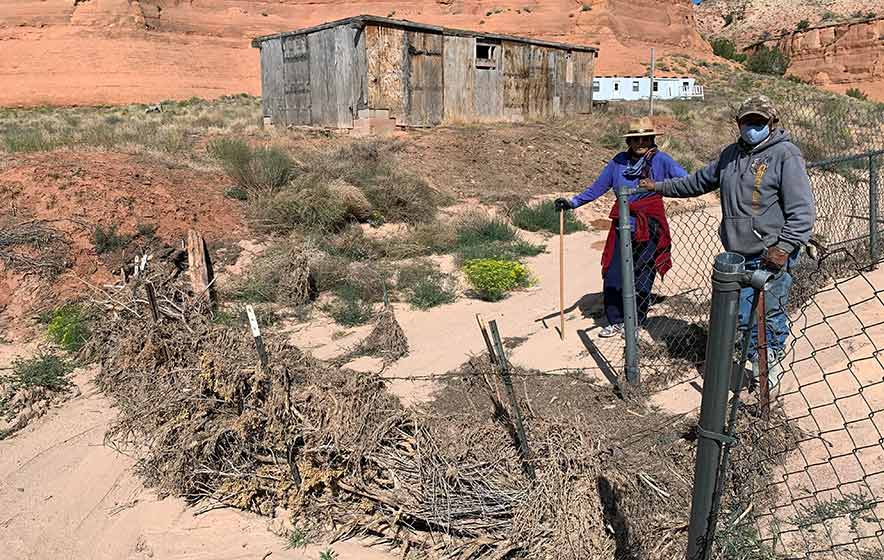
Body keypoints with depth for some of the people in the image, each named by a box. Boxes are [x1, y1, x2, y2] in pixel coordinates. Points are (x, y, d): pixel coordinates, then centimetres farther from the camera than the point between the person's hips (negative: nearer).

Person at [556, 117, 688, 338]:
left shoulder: (661, 160, -3)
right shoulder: (619, 161, 4)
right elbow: (597, 187, 8)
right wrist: (572, 203, 2)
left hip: (649, 230, -3)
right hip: (622, 227, 3)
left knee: (641, 280, 5)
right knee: (612, 277, 3)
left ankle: (635, 323, 24)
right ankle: (615, 322, 21)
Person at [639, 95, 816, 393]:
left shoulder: (785, 155, -7)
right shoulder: (731, 155, 15)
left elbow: (803, 209, -13)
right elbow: (698, 181, 29)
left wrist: (784, 247, -22)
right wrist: (659, 187, 29)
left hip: (772, 256, -6)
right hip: (738, 256, 6)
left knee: (771, 314, 3)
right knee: (744, 317, 10)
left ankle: (773, 362, 26)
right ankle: (758, 366, 28)